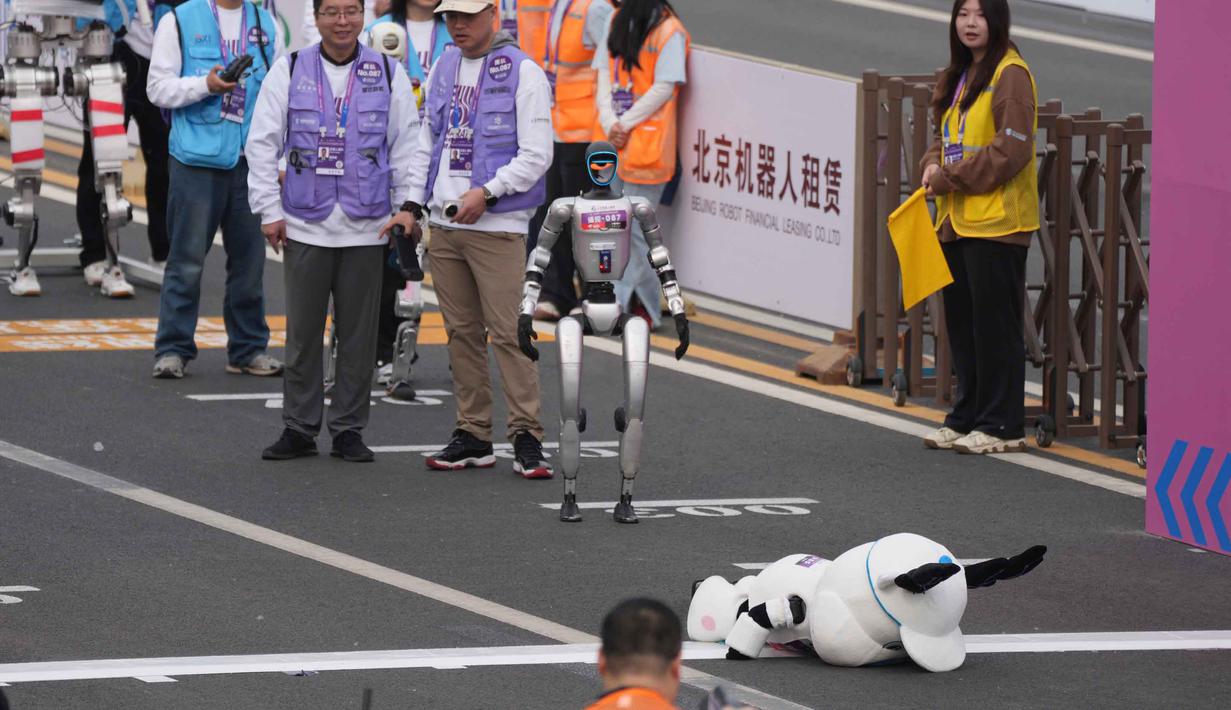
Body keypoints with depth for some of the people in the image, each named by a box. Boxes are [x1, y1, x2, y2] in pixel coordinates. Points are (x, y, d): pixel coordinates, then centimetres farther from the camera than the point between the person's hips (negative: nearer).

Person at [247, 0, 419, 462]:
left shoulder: (388, 74, 6)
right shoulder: (289, 72, 3)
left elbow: (406, 146, 9)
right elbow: (262, 142, 4)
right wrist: (269, 210, -2)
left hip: (366, 228, 0)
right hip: (305, 225, 0)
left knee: (358, 333, 3)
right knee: (303, 332, 3)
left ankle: (349, 430, 11)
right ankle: (299, 429, 11)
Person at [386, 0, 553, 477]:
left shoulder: (522, 73, -5)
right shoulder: (443, 69, 14)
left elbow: (536, 155, -9)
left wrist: (487, 192, -17)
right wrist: (412, 204, 10)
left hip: (498, 227, -6)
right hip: (444, 224, 6)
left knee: (508, 331, -10)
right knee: (462, 332, 8)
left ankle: (526, 436, -9)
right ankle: (473, 435, 13)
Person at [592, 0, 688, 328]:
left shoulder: (669, 30, -9)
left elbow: (664, 89, -13)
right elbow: (605, 75, 11)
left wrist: (626, 124, -12)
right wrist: (610, 123, -4)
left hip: (646, 144, -7)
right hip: (609, 141, 7)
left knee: (637, 227, -4)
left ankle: (644, 307, 5)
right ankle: (612, 301, 13)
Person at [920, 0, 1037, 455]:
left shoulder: (1010, 75, -12)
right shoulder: (959, 77, 16)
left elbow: (1011, 150, -18)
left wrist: (951, 178, -14)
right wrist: (934, 166, 2)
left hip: (998, 222, -9)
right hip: (958, 221, 9)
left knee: (995, 323, -4)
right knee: (961, 321, 13)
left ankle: (1002, 426, 1)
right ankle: (968, 418, 21)